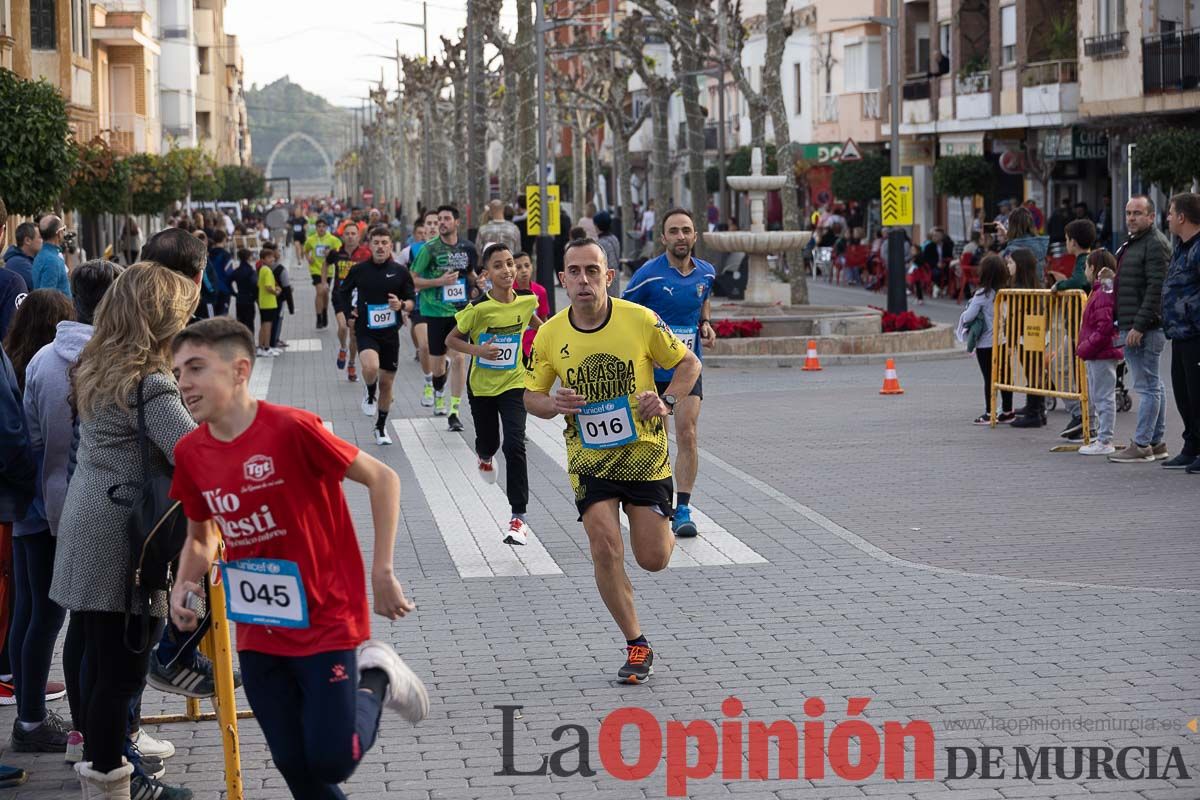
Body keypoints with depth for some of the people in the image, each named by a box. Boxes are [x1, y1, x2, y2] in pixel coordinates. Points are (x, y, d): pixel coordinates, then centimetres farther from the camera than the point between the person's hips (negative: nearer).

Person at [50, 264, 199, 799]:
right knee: (122, 670, -2)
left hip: (84, 528, 9)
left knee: (101, 663, 14)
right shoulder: (148, 384, -17)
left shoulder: (93, 368, 10)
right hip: (121, 539, -9)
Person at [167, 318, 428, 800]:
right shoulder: (190, 452, -3)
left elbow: (382, 479, -12)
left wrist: (382, 574, -12)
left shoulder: (291, 429, -21)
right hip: (258, 632, 5)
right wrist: (185, 584, -6)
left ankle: (375, 680, 21)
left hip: (325, 621, -5)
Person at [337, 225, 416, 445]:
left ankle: (381, 427, 26)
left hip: (390, 334, 2)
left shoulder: (400, 272, 0)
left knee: (386, 383, 8)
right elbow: (343, 293, 16)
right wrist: (351, 310, 2)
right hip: (366, 331, -2)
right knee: (371, 367, -31)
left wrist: (402, 305, -16)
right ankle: (369, 395, 3)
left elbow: (413, 300, 4)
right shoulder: (359, 270, -1)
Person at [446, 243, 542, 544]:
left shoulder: (527, 300, -10)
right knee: (489, 442, 16)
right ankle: (484, 456, 58)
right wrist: (477, 350, -25)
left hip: (513, 384, 0)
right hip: (481, 386, 0)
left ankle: (518, 518, -12)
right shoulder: (478, 308, -20)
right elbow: (451, 340, -10)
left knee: (514, 446, -15)